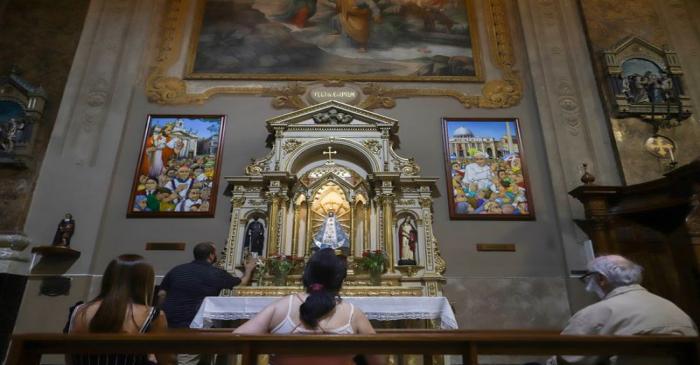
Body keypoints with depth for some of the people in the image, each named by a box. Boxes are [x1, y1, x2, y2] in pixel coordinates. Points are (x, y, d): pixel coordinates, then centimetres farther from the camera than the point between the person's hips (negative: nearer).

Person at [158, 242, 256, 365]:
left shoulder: (176, 270, 6)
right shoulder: (217, 274, -3)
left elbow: (161, 294, 11)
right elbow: (242, 282, 12)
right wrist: (249, 269, 32)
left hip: (167, 325, 5)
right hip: (190, 327, -5)